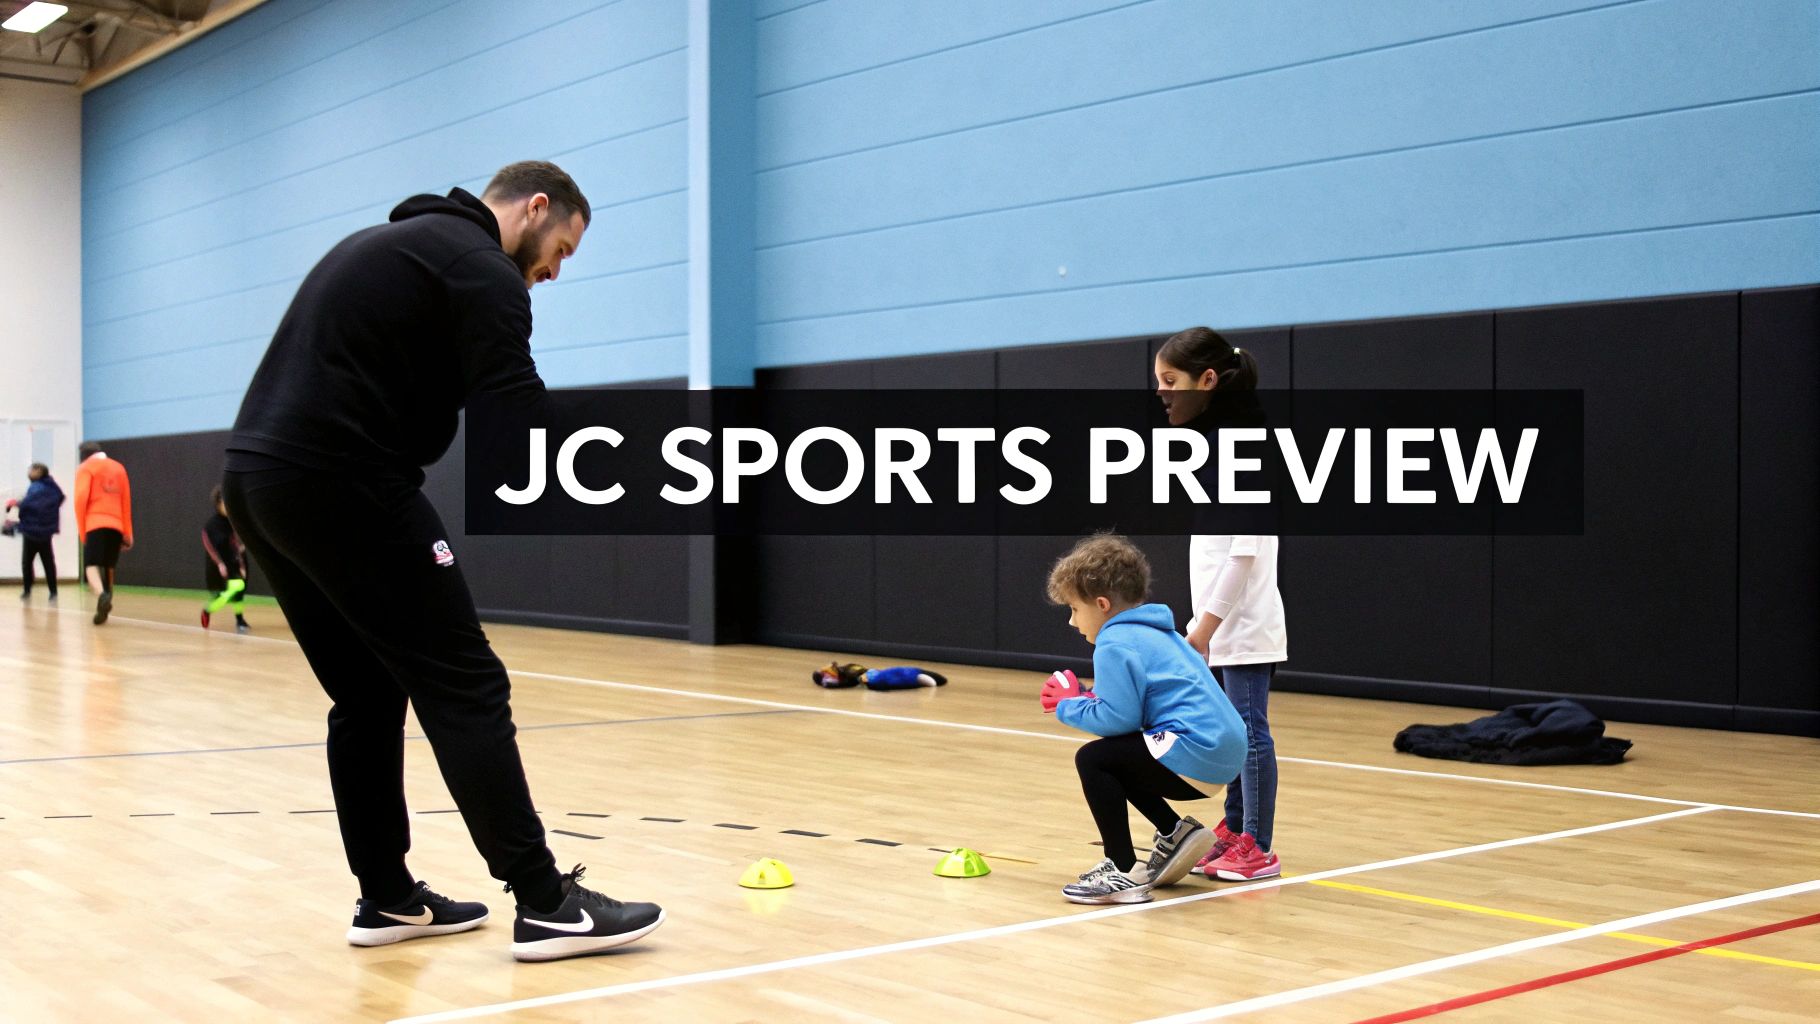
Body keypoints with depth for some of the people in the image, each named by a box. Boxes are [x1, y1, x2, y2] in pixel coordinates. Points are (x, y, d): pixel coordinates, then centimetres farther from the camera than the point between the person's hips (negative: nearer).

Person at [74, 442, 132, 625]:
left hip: (95, 524, -4)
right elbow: (126, 503, 17)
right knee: (108, 567, 15)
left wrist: (81, 530, 0)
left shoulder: (86, 468, 5)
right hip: (116, 526, 4)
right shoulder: (118, 468, 19)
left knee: (91, 566, -10)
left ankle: (102, 596, -37)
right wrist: (127, 533, 18)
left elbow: (81, 499, -6)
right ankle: (105, 604, 13)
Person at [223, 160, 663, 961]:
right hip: (342, 487, -10)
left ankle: (387, 899, 19)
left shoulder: (388, 243, 27)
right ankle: (545, 905, -4)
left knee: (367, 696, 16)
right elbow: (519, 423, -11)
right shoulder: (480, 266, -4)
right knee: (464, 689, -6)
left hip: (254, 478, 10)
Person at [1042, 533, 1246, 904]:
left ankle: (1124, 872, -8)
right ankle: (1174, 833, 18)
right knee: (1113, 760, 23)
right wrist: (1084, 699, 13)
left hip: (1195, 756, -11)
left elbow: (1117, 718, -17)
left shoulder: (1116, 644, -10)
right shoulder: (1153, 632, 21)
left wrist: (1069, 706, 0)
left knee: (1092, 759, -8)